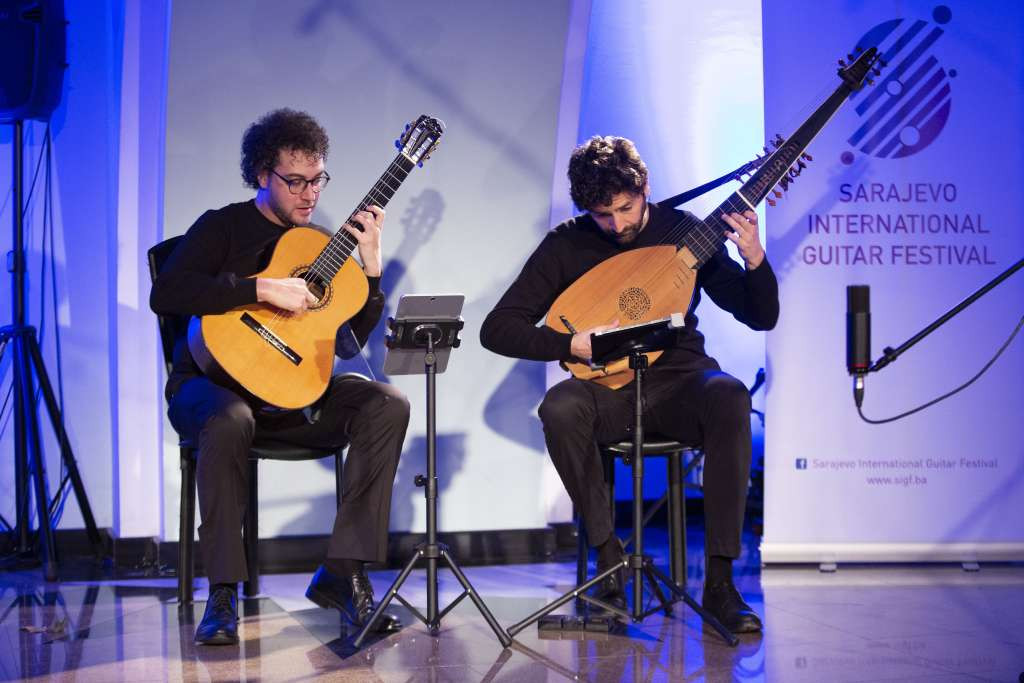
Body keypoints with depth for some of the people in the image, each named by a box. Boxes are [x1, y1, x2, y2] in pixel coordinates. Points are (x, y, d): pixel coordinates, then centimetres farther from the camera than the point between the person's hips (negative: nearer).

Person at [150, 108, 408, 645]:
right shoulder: (222, 228, -1)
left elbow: (351, 339, 7)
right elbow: (165, 295, -21)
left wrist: (370, 266, -6)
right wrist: (263, 288, -25)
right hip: (213, 383, -5)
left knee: (387, 405, -20)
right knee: (231, 420, -41)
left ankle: (342, 572, -20)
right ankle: (223, 591, -29)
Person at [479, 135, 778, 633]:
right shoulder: (566, 246, -2)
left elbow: (761, 317, 3)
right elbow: (496, 329, -4)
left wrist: (754, 259, -17)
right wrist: (571, 344, -18)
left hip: (678, 383, 0)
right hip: (606, 387, 0)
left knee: (730, 400, -35)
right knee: (560, 409, -35)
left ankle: (719, 581, -31)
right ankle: (608, 553, -16)